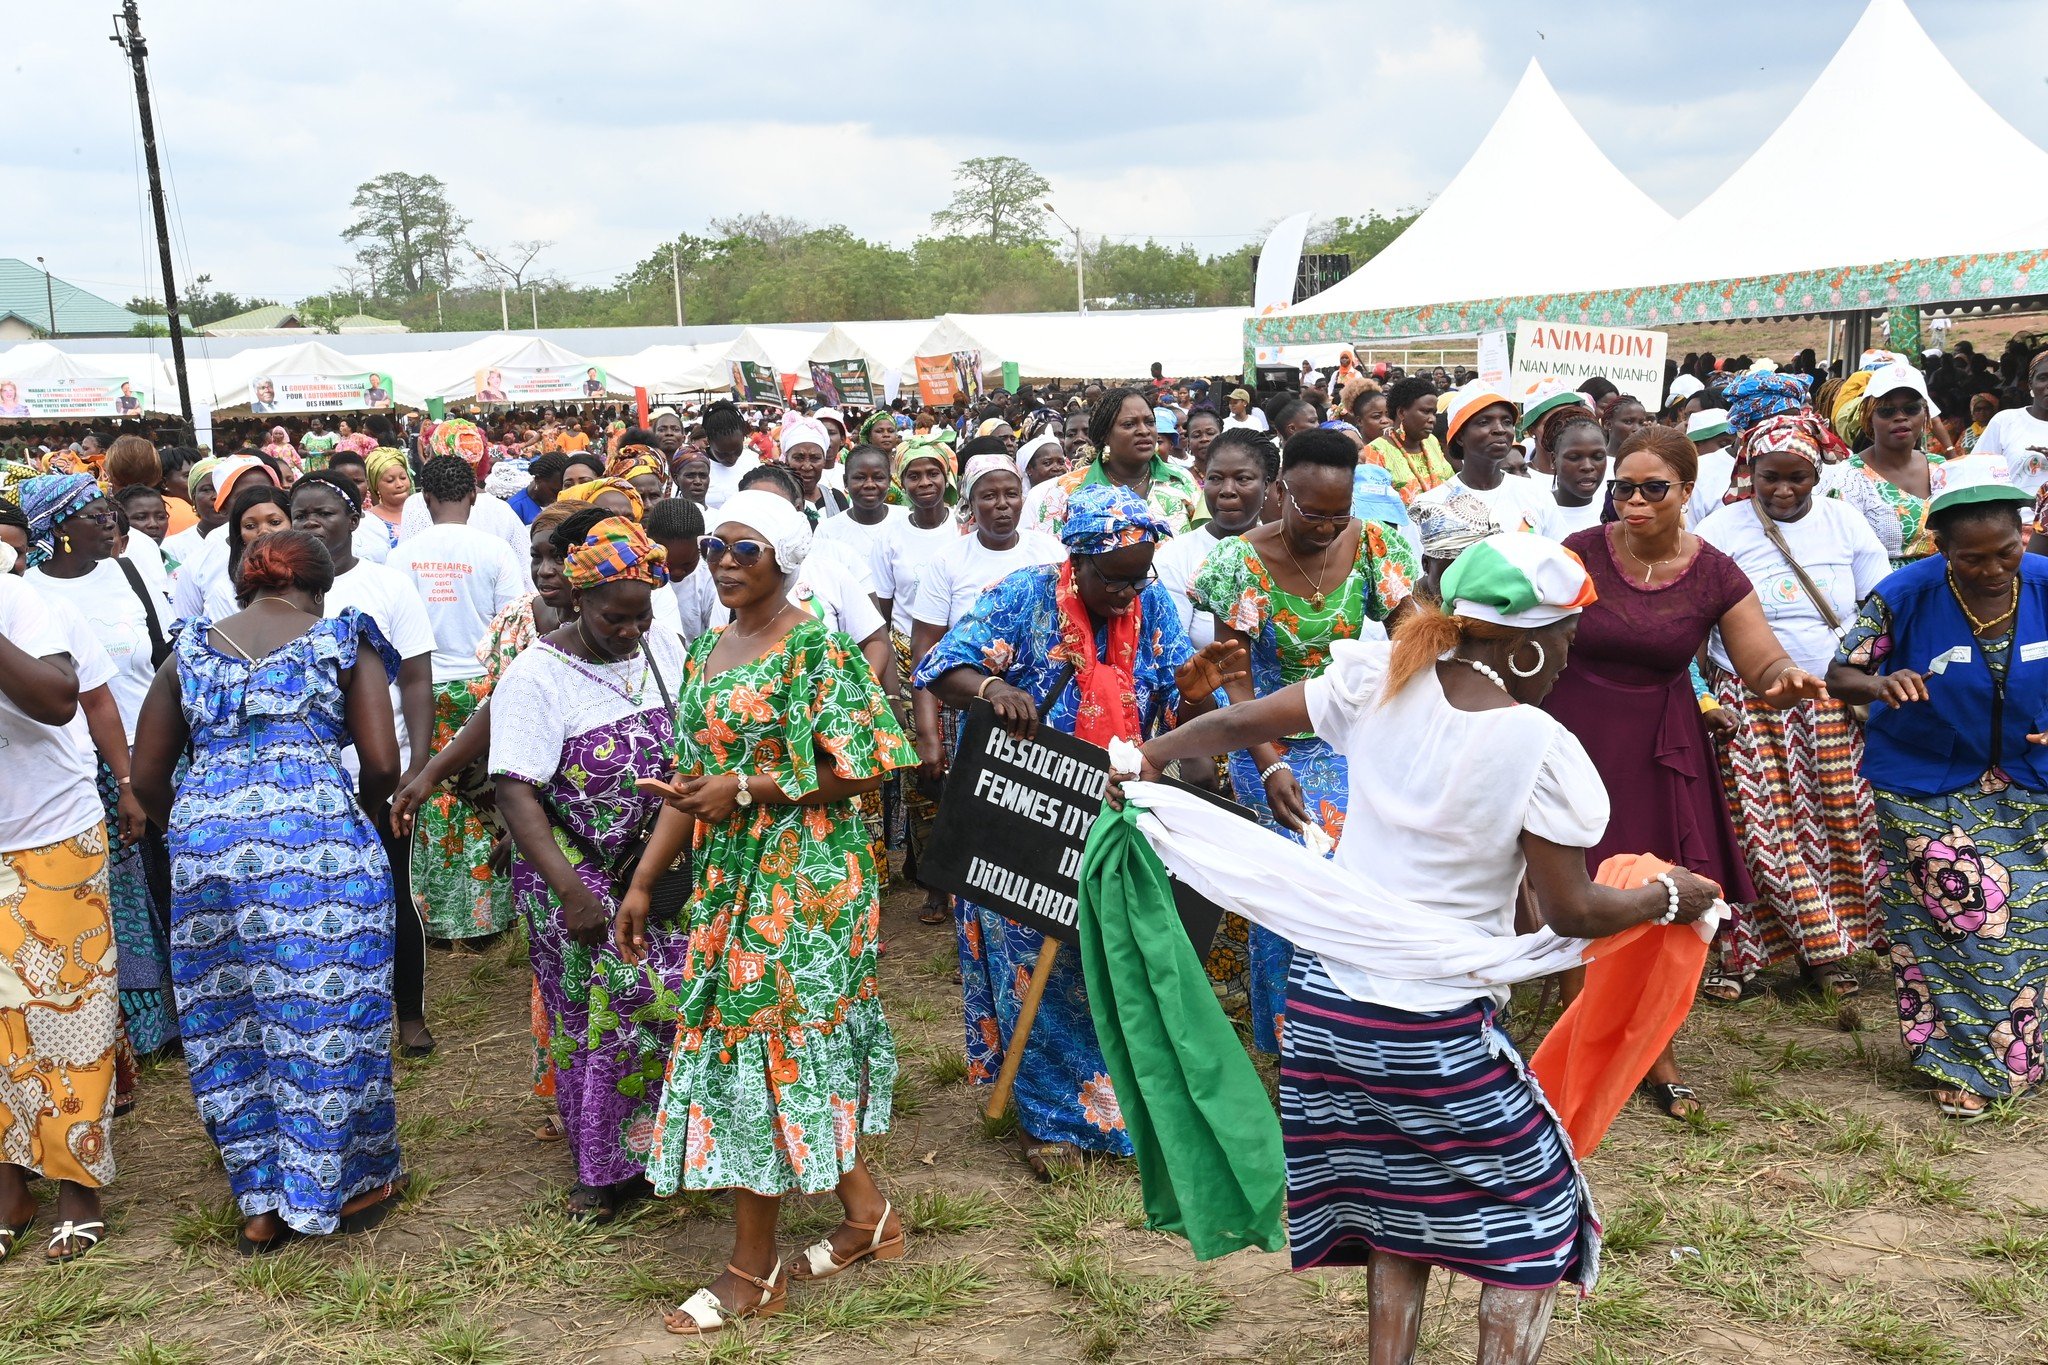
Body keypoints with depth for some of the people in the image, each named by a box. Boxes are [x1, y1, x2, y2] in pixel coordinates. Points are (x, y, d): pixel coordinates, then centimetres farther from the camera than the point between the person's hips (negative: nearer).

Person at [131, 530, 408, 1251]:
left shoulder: (189, 650, 17)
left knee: (227, 1022, 15)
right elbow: (382, 763, -2)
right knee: (328, 1013, 8)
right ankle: (353, 1184, 21)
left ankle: (261, 1204, 25)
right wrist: (362, 816, 17)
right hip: (318, 840, -3)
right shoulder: (344, 641, 8)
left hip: (203, 840, 4)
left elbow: (146, 778, 16)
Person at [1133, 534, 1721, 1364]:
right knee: (1537, 1206, 15)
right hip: (1435, 1026, -5)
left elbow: (1237, 724, 6)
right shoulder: (1536, 745, -14)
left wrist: (1154, 755, 22)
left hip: (1324, 996, 6)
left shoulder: (1380, 681, -2)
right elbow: (1571, 911, -9)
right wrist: (1669, 900, 9)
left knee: (1396, 1205, 22)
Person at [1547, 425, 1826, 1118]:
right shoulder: (1581, 552, -6)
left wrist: (1788, 681, -25)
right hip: (1576, 742, -1)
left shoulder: (1715, 574, -3)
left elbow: (1765, 667, -3)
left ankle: (1658, 1055, 22)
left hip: (1659, 754, 1)